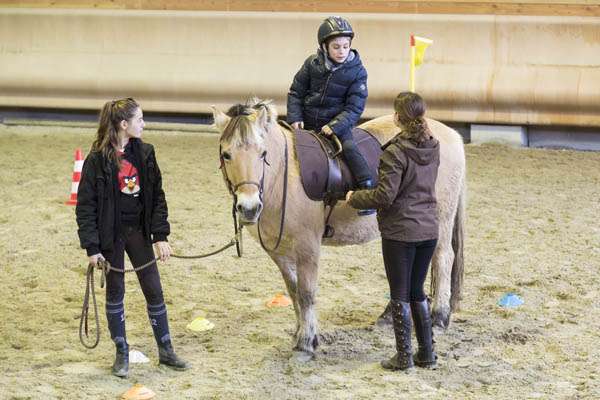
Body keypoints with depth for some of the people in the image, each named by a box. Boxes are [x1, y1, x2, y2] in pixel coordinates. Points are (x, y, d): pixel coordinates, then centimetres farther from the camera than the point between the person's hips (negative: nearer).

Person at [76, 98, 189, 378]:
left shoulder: (144, 153, -1)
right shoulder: (98, 160, -13)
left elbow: (157, 197, 4)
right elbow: (86, 205, -11)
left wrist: (161, 236, -3)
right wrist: (92, 247, -14)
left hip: (139, 231, 4)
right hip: (111, 235, -4)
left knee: (154, 291, 7)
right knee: (115, 292, 7)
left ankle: (166, 351, 19)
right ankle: (122, 354, 19)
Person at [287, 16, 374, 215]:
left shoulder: (356, 71, -8)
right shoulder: (312, 64, -3)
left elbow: (354, 107, -9)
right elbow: (296, 92, 6)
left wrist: (334, 125, -22)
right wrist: (295, 118, -7)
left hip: (338, 123, -3)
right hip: (308, 122, 3)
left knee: (349, 148, -26)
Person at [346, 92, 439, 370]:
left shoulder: (395, 153, -19)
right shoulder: (433, 148, 3)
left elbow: (385, 196, -20)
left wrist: (354, 198, -5)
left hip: (399, 232, -6)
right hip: (429, 230, 6)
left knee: (400, 295, 4)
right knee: (417, 291, 18)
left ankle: (404, 357, 9)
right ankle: (427, 353, 21)